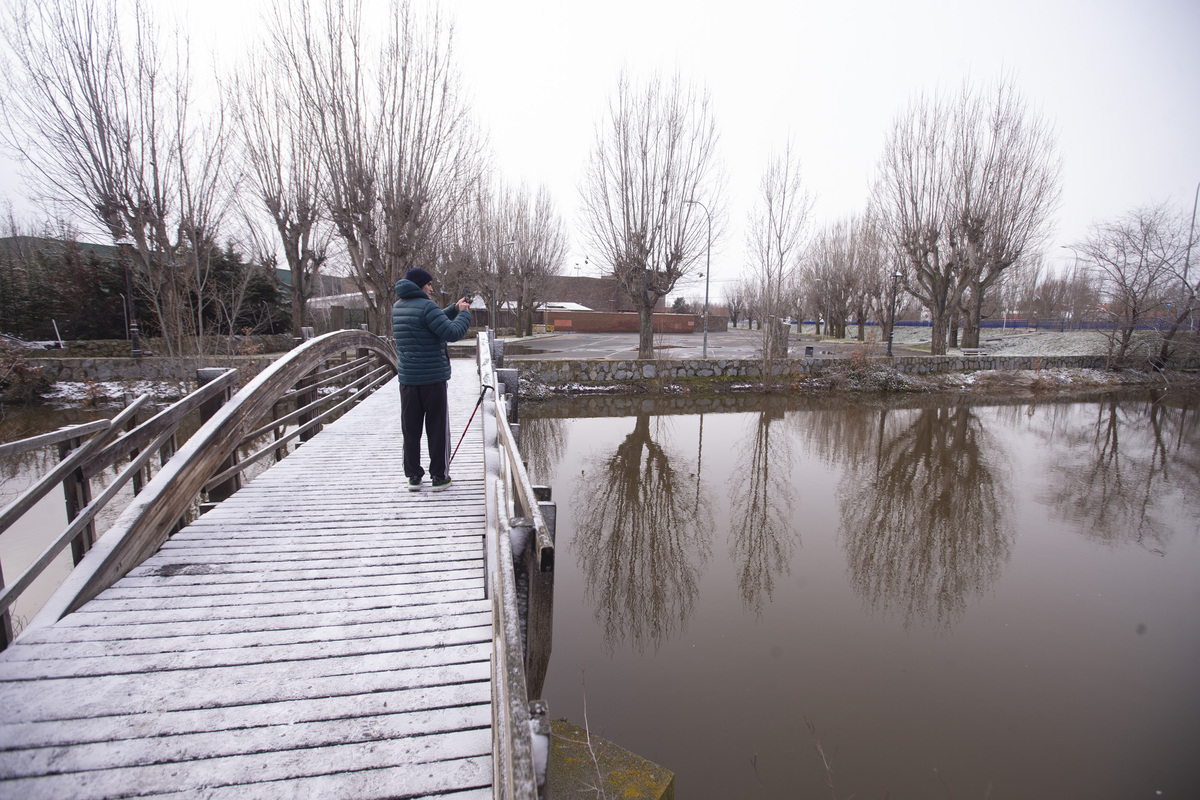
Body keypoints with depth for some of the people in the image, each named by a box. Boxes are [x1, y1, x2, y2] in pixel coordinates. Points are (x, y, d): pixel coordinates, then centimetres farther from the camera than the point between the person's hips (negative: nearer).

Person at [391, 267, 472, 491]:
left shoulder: (398, 308, 12)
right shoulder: (426, 306, -13)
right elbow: (452, 333, -18)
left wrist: (454, 309, 19)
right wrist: (464, 314, -2)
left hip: (407, 378, 7)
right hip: (433, 378, -6)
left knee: (410, 429, 10)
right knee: (437, 428, 4)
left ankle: (413, 476, 16)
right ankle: (439, 476, 11)